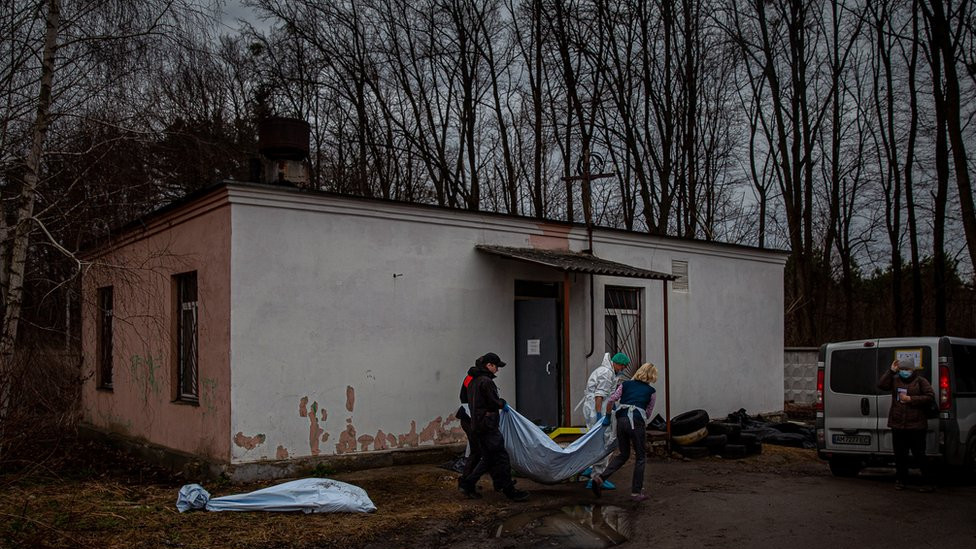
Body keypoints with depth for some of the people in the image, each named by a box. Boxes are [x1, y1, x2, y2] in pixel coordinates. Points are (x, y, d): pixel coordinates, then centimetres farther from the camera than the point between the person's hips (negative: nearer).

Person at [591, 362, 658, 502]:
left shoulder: (625, 384, 15)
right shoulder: (651, 391, 10)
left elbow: (610, 400, 6)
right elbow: (648, 413, 14)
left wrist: (608, 416, 19)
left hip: (621, 421, 4)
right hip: (637, 422, -4)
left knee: (623, 455, 17)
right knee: (640, 458, 11)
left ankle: (600, 477, 2)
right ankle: (636, 492, 11)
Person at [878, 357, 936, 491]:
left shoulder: (921, 381, 1)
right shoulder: (895, 380, 11)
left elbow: (930, 397, -5)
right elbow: (881, 385, -2)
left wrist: (911, 399, -11)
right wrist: (891, 371, -5)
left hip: (916, 426, -3)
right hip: (897, 425, 4)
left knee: (919, 454, -3)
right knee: (900, 455, 8)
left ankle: (927, 481, 7)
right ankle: (900, 480, 17)